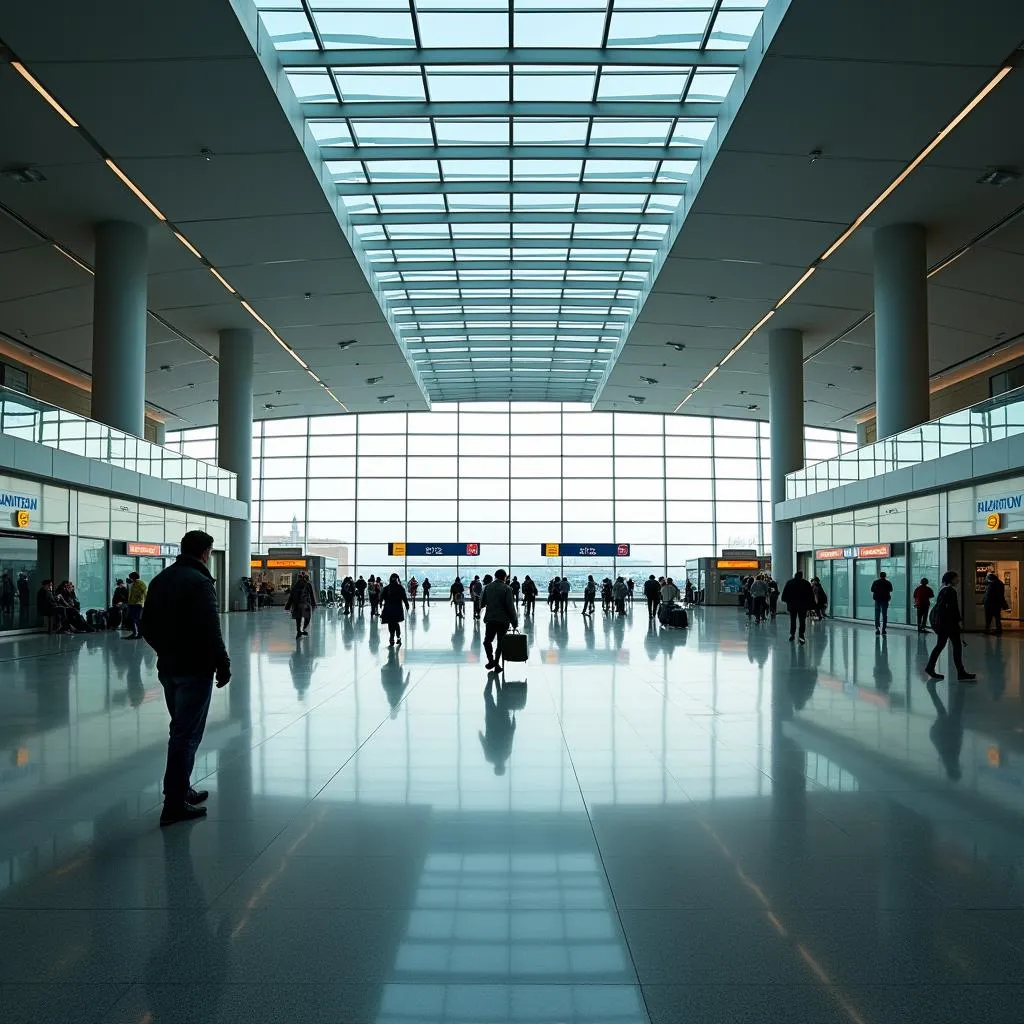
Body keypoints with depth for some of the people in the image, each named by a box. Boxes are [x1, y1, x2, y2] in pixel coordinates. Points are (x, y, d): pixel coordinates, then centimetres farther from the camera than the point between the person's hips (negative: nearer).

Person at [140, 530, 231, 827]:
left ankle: (180, 790, 27)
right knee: (187, 735, -3)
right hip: (195, 669, -8)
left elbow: (147, 627, 13)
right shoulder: (200, 582, -17)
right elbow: (210, 632, -21)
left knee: (181, 730, 20)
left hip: (167, 668, 8)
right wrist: (223, 665, -11)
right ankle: (175, 804, 0)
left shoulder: (160, 580, 10)